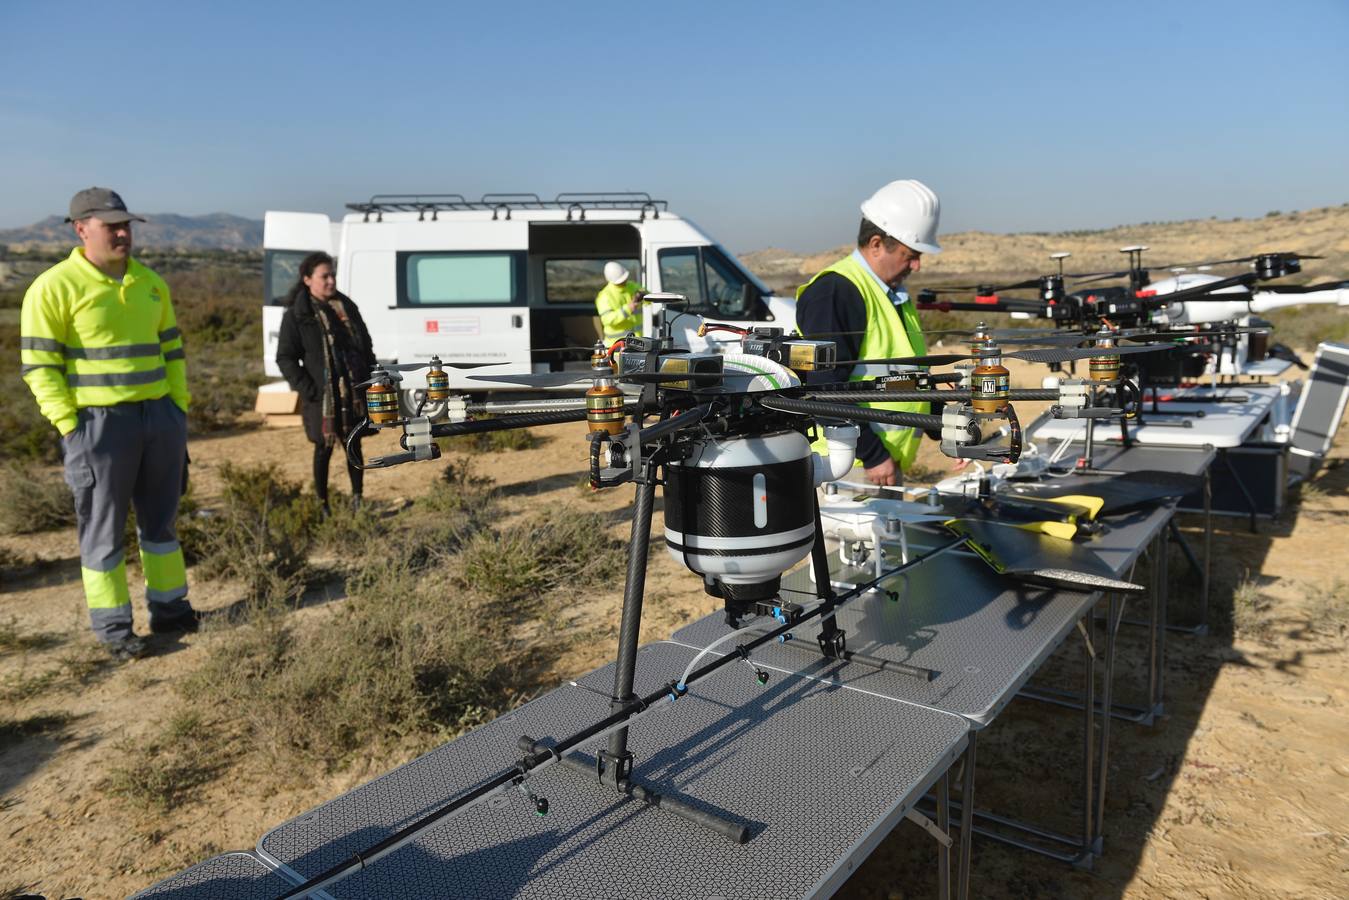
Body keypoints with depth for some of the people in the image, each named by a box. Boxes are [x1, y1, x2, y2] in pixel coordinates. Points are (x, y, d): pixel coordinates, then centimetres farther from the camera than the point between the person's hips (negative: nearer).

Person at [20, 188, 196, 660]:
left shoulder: (151, 283, 11)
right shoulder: (54, 287, -7)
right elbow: (39, 366, -8)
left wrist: (180, 406, 10)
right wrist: (70, 426, -13)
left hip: (160, 416, 6)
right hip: (100, 422, -6)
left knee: (160, 517, 15)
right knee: (103, 530, 4)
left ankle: (169, 608, 27)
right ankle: (112, 627, 15)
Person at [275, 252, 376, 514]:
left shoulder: (347, 307, 8)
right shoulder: (296, 315, -6)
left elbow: (366, 347, 14)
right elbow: (285, 358, -5)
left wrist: (370, 382, 4)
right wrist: (308, 390, -13)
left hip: (354, 393, 4)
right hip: (322, 397, -4)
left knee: (354, 446, 11)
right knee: (324, 449, 7)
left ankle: (357, 498, 25)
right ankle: (323, 505, 20)